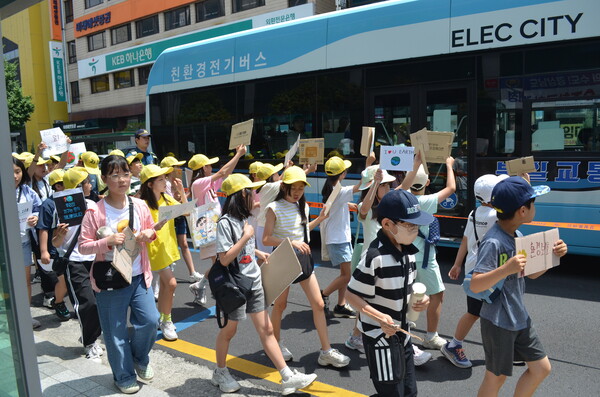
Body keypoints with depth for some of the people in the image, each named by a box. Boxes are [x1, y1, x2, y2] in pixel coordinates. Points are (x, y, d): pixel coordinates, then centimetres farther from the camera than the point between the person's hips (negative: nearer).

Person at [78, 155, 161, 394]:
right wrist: (107, 241, -26)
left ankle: (139, 358, 30)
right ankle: (124, 376, 30)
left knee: (150, 321, -1)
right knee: (116, 332, 8)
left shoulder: (140, 206, -2)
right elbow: (83, 246, -10)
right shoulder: (95, 212, -13)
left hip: (139, 276, 3)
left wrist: (149, 234, -11)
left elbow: (151, 231, 12)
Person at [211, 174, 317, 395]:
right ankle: (220, 373, 36)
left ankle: (288, 377, 13)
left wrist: (258, 253, 11)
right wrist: (246, 236, -22)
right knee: (229, 330, 13)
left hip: (254, 284, 7)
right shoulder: (225, 222, -19)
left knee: (266, 330, 9)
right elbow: (224, 259, -24)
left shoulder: (242, 219, 6)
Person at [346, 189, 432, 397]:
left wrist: (419, 299, -4)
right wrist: (379, 317, -31)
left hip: (402, 333, 8)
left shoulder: (408, 251, 1)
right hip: (380, 337, -8)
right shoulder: (375, 257, -25)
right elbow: (352, 295, -21)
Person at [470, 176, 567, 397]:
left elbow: (532, 273, 12)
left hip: (520, 318, 9)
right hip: (498, 322, -8)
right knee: (496, 377, 8)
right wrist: (506, 268, -41)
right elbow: (475, 286, -29)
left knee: (541, 368, 18)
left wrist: (553, 255, -4)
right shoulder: (493, 243, -25)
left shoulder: (518, 236, 4)